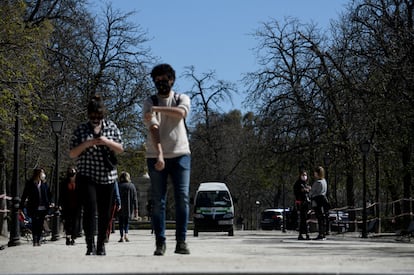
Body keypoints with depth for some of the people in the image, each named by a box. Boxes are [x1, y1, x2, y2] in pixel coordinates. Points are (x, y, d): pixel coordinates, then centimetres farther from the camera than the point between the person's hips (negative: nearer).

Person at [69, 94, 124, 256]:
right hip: (87, 176, -2)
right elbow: (72, 154, 1)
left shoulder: (112, 127, 7)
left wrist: (107, 142, -14)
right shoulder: (81, 129, 3)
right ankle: (90, 246, -15)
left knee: (105, 214, 6)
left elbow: (120, 149, 4)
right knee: (90, 209, -16)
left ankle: (101, 245, 19)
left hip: (107, 176, 2)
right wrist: (87, 144, -16)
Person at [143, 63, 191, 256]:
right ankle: (159, 243, 3)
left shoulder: (182, 99, 9)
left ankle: (181, 241, -6)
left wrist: (156, 109, -24)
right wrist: (159, 154, -23)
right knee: (158, 201, 0)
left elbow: (181, 112, -17)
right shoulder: (149, 102, 5)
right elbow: (153, 128, -10)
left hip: (180, 154, 0)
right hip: (156, 157, 0)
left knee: (182, 198, -8)